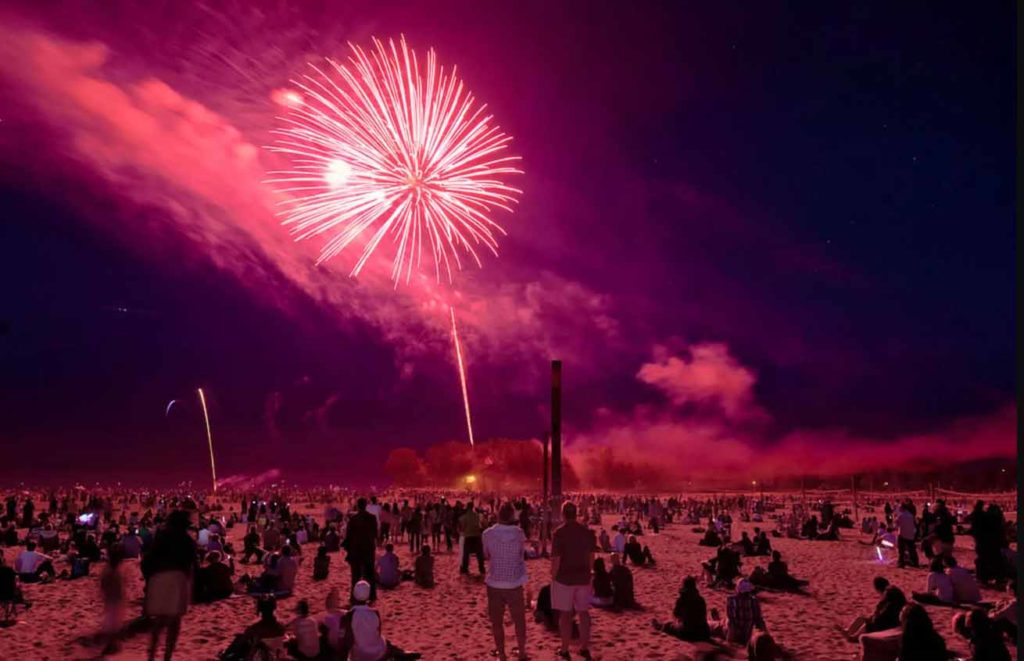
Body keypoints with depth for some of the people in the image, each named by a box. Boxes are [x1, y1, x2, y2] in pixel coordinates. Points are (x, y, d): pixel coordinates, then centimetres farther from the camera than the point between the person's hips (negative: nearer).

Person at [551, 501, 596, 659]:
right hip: (583, 577, 4)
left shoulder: (559, 532, -14)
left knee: (565, 614, 6)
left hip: (564, 578, -4)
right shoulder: (587, 531, -1)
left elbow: (556, 559, -14)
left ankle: (565, 649, 13)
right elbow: (591, 556, 6)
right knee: (584, 612, 13)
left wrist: (553, 577, -1)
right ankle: (585, 648, 19)